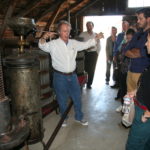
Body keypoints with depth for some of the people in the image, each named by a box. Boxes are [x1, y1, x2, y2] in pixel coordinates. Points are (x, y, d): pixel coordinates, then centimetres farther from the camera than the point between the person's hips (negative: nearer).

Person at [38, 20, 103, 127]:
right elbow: (42, 46, -22)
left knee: (77, 97, 14)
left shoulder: (74, 43, 5)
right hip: (60, 76, -4)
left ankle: (79, 117, 36)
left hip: (72, 75, 4)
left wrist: (96, 38, 5)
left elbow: (86, 44, 14)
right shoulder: (53, 44, -8)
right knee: (62, 99, 11)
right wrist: (44, 37, -42)